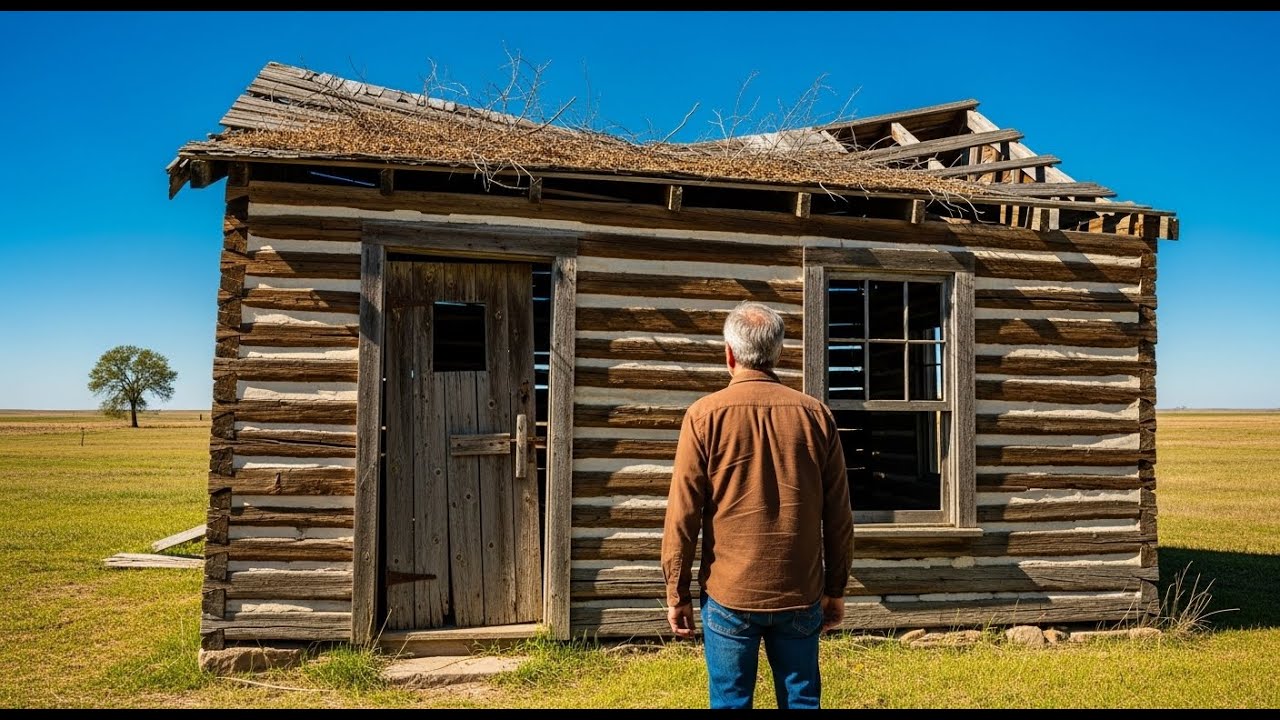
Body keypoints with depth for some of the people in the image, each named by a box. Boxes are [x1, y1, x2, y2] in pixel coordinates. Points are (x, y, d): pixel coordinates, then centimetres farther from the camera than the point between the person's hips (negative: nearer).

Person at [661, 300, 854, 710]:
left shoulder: (705, 415, -7)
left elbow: (683, 513, -7)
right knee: (801, 700, 13)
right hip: (801, 595, 2)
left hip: (729, 595, -2)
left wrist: (677, 593, 2)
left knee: (731, 701, 9)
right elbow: (839, 516, 3)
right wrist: (835, 589, 13)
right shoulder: (816, 415, -1)